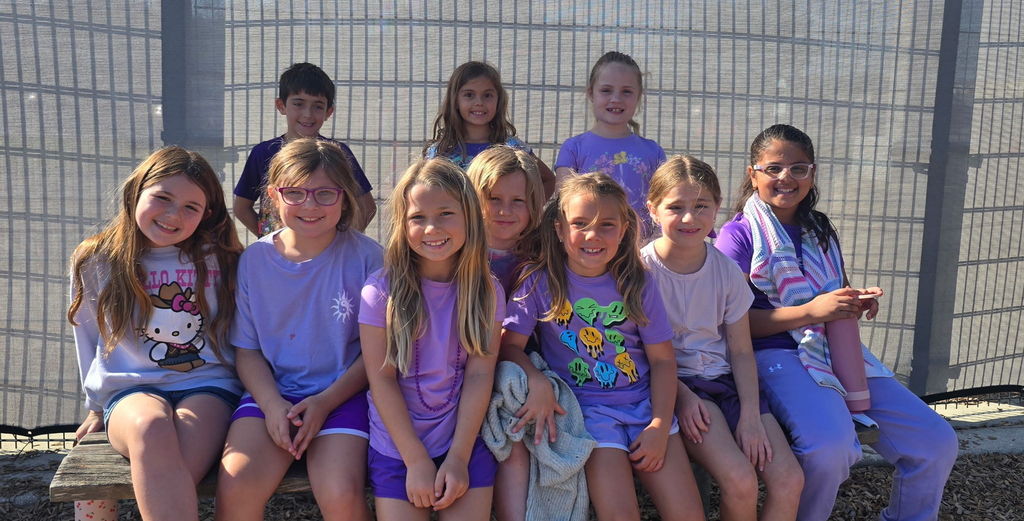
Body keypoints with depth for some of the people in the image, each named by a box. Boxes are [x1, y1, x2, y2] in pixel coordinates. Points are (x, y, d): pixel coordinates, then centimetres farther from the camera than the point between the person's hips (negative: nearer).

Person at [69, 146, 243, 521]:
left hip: (207, 384, -1)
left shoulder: (221, 260, 5)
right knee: (151, 427, -37)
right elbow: (89, 338, 20)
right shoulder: (95, 263, 7)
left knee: (167, 483, -33)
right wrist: (98, 406, 25)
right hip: (130, 391, 1)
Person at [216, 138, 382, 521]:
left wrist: (326, 401, -12)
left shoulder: (365, 256, -4)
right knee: (236, 488, -22)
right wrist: (272, 404, -10)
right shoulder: (254, 260, 3)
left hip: (341, 393, -2)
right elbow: (247, 350, 7)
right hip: (272, 392, 2)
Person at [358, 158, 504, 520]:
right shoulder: (382, 290, -9)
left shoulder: (487, 292, -2)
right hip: (397, 447, -1)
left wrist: (458, 458, -11)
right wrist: (417, 461, -11)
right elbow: (382, 379, -9)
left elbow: (480, 375, -6)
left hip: (466, 442, 1)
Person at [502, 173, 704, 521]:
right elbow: (510, 344, -7)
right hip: (584, 408, -2)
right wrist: (537, 382, -26)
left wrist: (660, 426, -6)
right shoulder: (541, 282, -4)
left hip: (643, 401, 3)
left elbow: (662, 359, 3)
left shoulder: (637, 283, 1)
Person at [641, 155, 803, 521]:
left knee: (789, 480, -13)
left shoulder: (727, 270, 3)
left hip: (724, 378, 4)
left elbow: (741, 351, 4)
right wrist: (682, 395, -17)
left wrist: (751, 415, -8)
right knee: (740, 481, -24)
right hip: (674, 384, -4)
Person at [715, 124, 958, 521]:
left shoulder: (821, 231, 17)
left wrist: (857, 305, 3)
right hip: (777, 353, -6)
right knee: (830, 444, -34)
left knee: (937, 442, -5)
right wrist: (811, 311, -18)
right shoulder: (739, 234, -3)